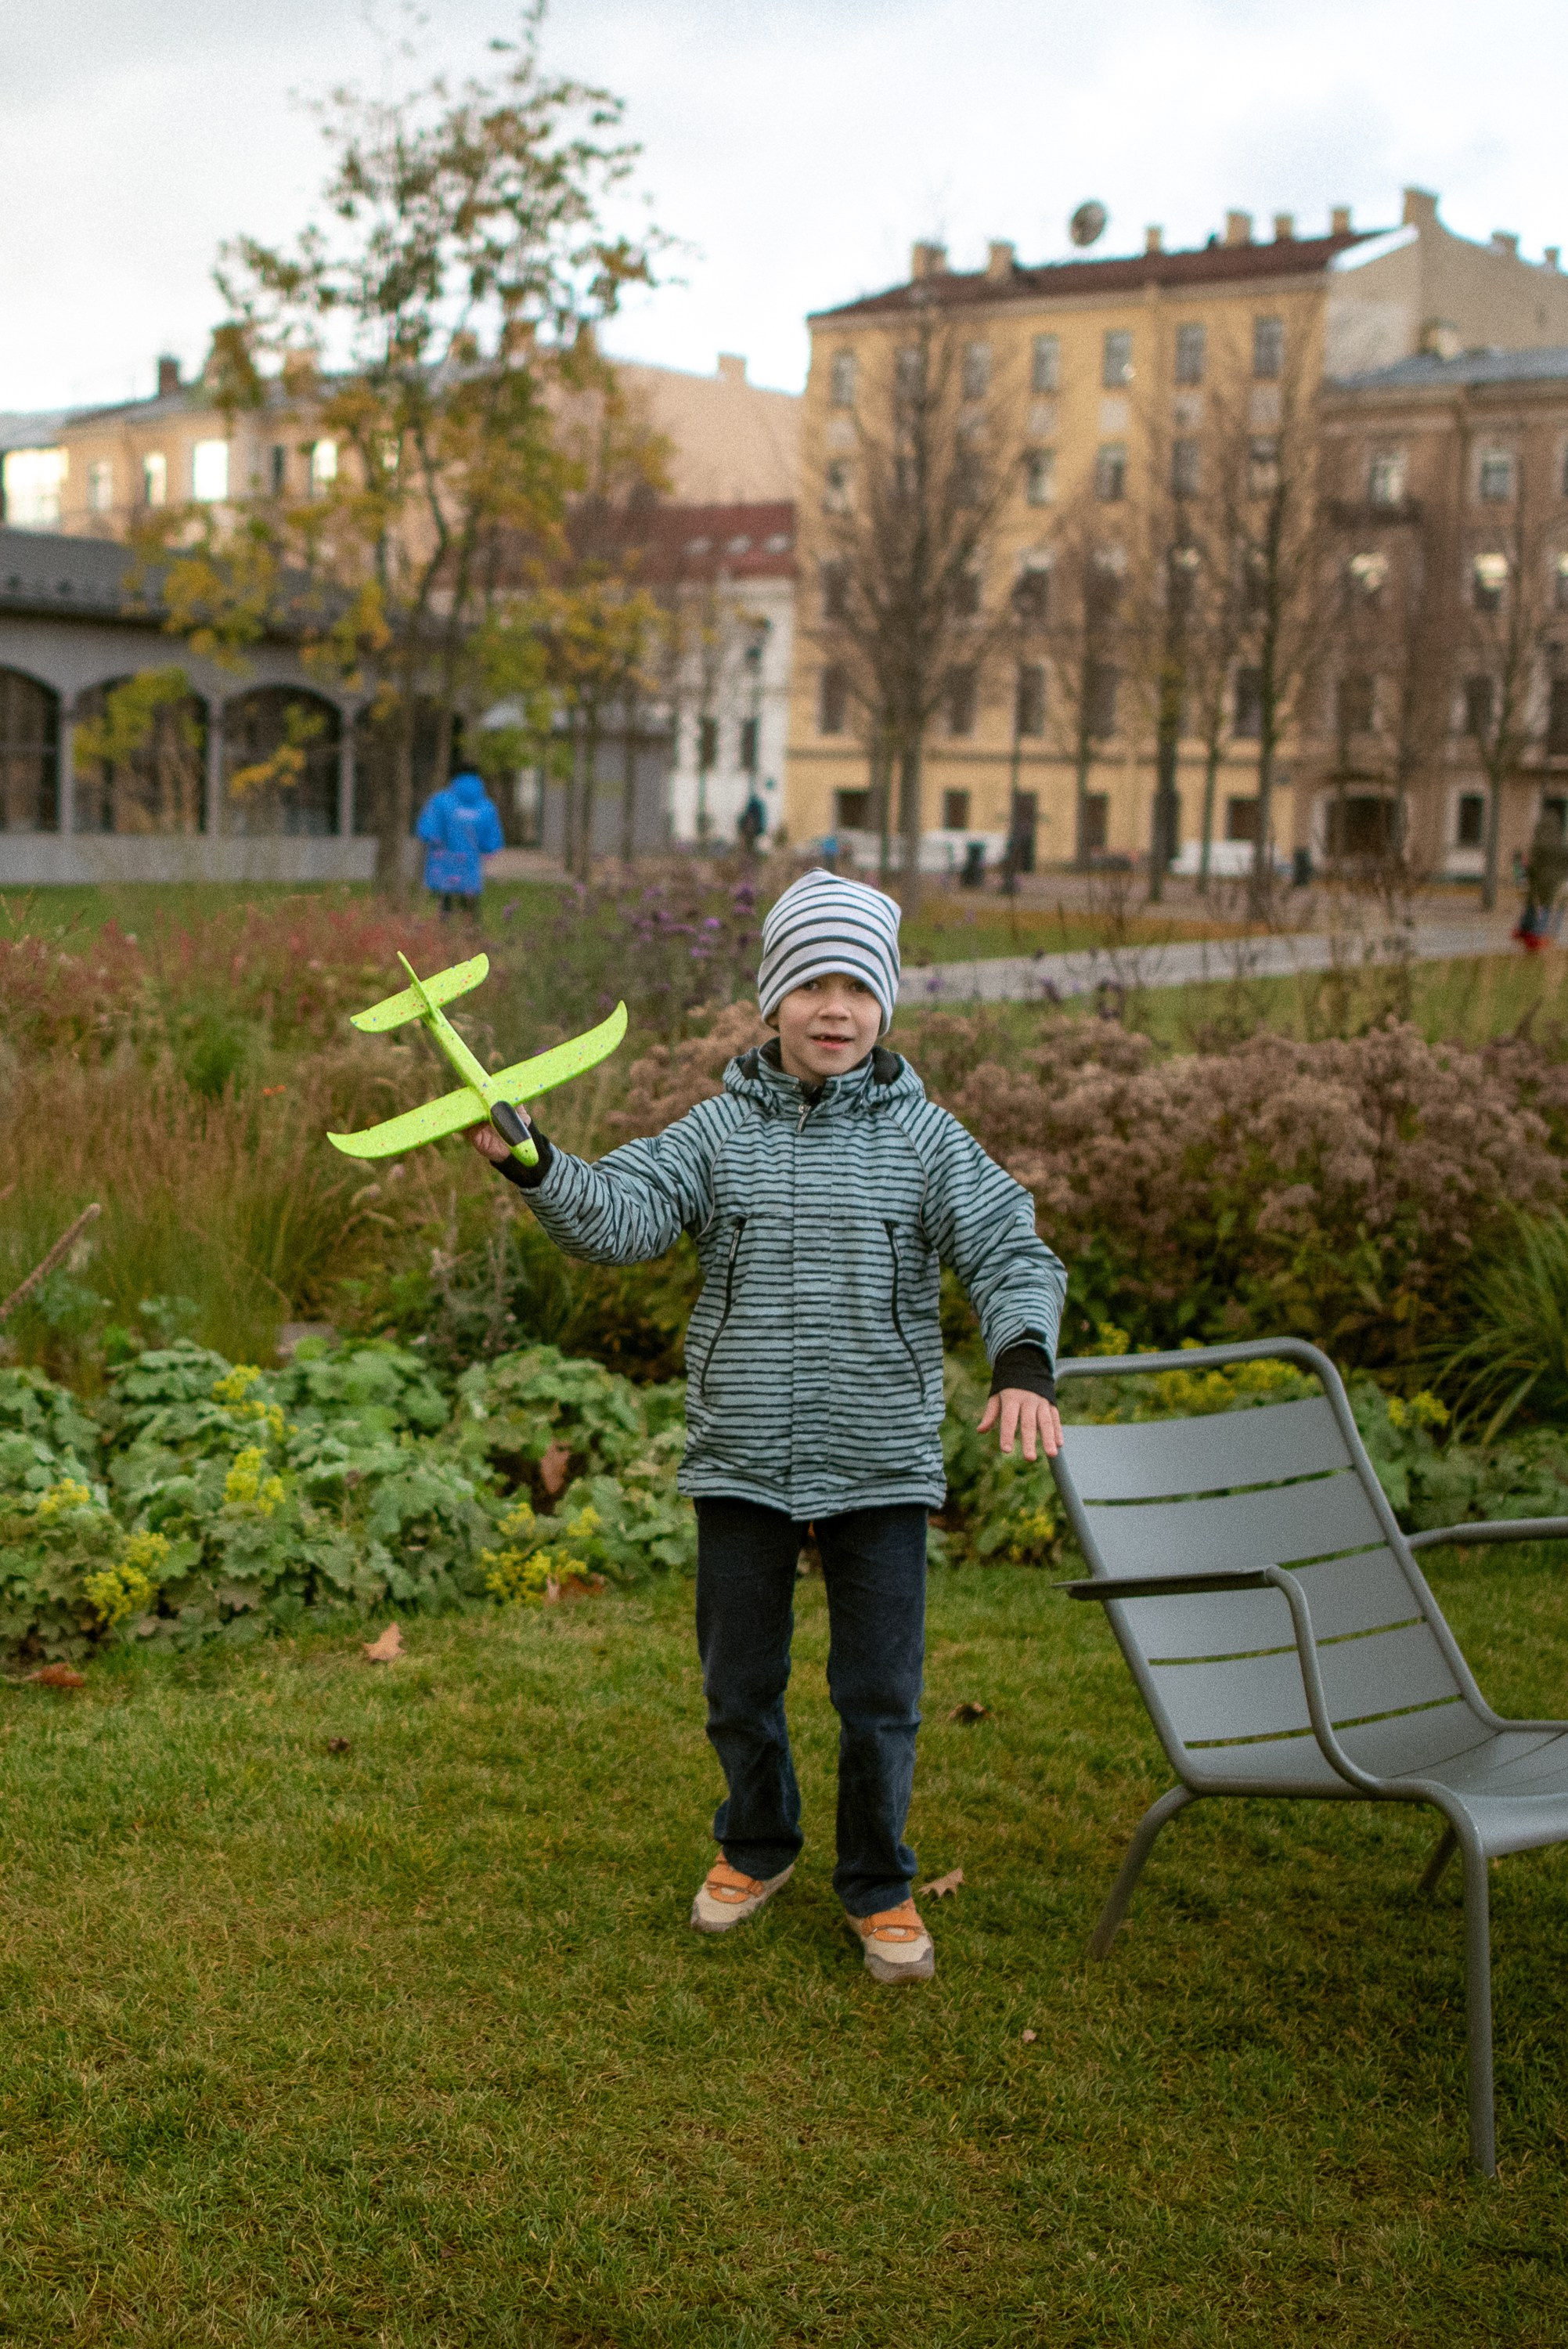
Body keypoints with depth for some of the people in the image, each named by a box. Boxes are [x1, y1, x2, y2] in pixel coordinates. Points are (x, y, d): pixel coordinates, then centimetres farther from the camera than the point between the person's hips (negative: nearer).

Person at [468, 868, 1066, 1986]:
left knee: (880, 1697, 7)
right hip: (741, 1464, 1)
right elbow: (619, 1217, -11)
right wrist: (532, 1165, -29)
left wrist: (1024, 1364, -26)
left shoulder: (923, 1138, -3)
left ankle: (879, 1887, 29)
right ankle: (758, 1844, 41)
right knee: (739, 1685, 15)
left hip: (880, 1469, -1)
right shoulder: (721, 1130, 0)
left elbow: (1012, 1253, -8)